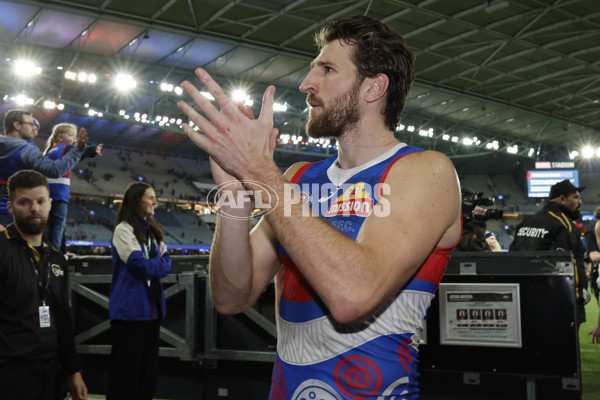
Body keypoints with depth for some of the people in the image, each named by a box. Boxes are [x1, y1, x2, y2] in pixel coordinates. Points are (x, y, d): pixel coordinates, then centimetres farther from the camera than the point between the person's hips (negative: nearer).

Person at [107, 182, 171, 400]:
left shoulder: (152, 230, 15)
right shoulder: (124, 229, -11)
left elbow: (166, 262, 9)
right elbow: (141, 265, -19)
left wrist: (153, 264, -10)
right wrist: (159, 263, -1)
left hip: (152, 306, 8)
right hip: (130, 308, -8)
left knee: (149, 366, 13)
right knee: (127, 367, -3)